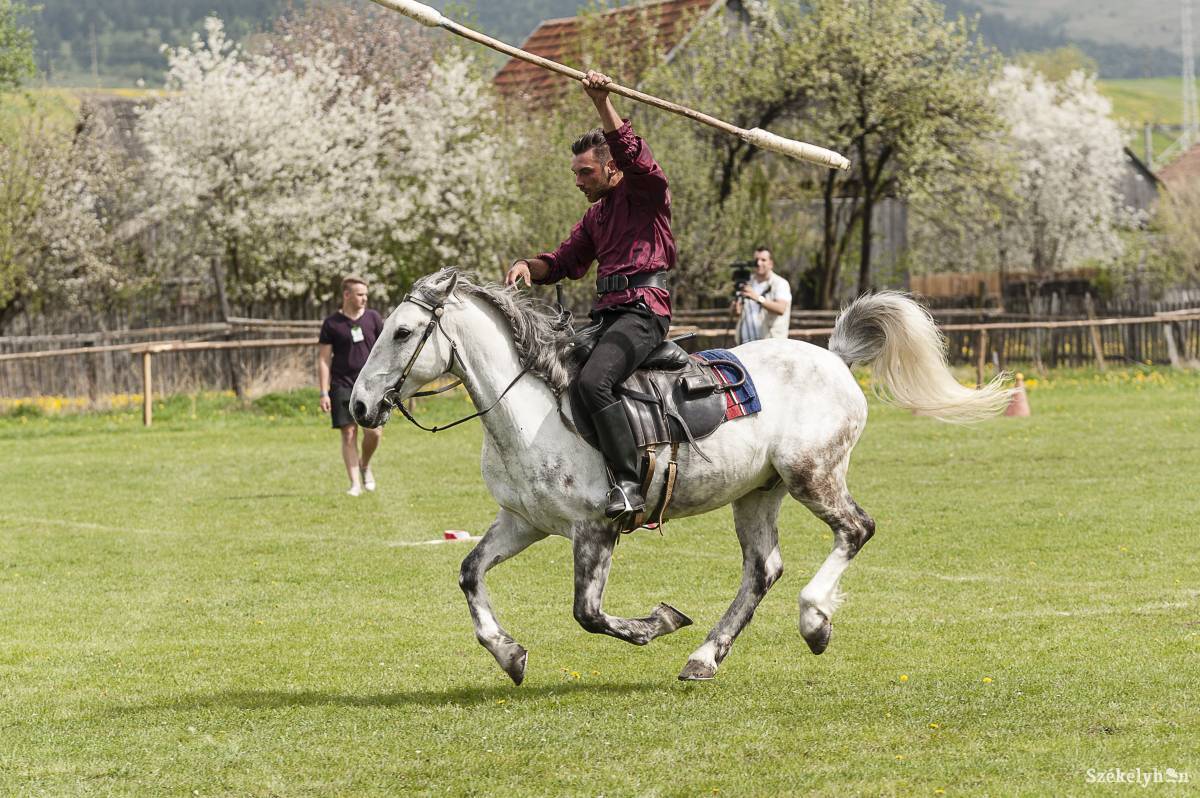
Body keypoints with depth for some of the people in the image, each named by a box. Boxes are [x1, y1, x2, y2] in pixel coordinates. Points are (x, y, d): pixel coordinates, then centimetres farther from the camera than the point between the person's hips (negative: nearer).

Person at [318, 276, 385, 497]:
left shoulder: (373, 319, 7)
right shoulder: (332, 324, 1)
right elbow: (324, 360, 2)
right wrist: (324, 393, -4)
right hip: (342, 385, -1)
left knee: (374, 431, -12)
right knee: (349, 434, -4)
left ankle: (365, 465, 18)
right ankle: (355, 483, 2)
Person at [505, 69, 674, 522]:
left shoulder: (647, 192, 0)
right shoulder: (596, 214, 26)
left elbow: (632, 154, -20)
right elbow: (567, 260, 21)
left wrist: (602, 103, -28)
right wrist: (529, 266, 1)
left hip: (643, 310, -10)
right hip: (605, 311, 10)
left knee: (592, 381, -31)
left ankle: (628, 484, -32)